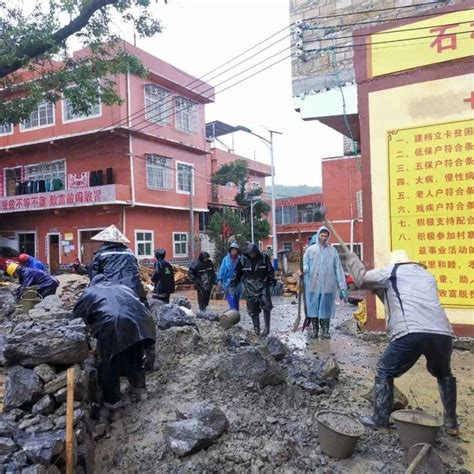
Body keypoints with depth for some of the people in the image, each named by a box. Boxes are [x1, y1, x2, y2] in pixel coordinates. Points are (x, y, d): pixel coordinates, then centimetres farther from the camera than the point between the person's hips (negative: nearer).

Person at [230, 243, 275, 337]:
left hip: (263, 286, -1)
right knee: (253, 310, 4)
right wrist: (233, 285, 3)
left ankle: (267, 327, -2)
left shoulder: (264, 257, -1)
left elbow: (270, 270, 8)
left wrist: (272, 280, 3)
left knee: (266, 306, -13)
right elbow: (237, 273, 7)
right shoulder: (243, 259, -1)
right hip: (250, 288, 1)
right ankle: (256, 328, 17)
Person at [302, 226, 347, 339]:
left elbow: (338, 269, 3)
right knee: (313, 307, 5)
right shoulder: (310, 249, 4)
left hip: (328, 286, 0)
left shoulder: (332, 251, 5)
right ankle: (315, 330, 18)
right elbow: (305, 264, 1)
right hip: (313, 285, 0)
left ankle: (325, 331, 17)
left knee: (326, 308, 5)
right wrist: (304, 269, -25)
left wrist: (342, 287, -1)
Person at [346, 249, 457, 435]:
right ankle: (451, 422, 33)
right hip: (442, 334, 5)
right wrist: (381, 289, 40)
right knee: (443, 374, 33)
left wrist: (352, 259, 32)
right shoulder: (427, 275, 31)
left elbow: (361, 279, 17)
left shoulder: (391, 271, 14)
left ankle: (380, 420, 16)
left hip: (410, 333, -5)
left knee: (384, 373, 15)